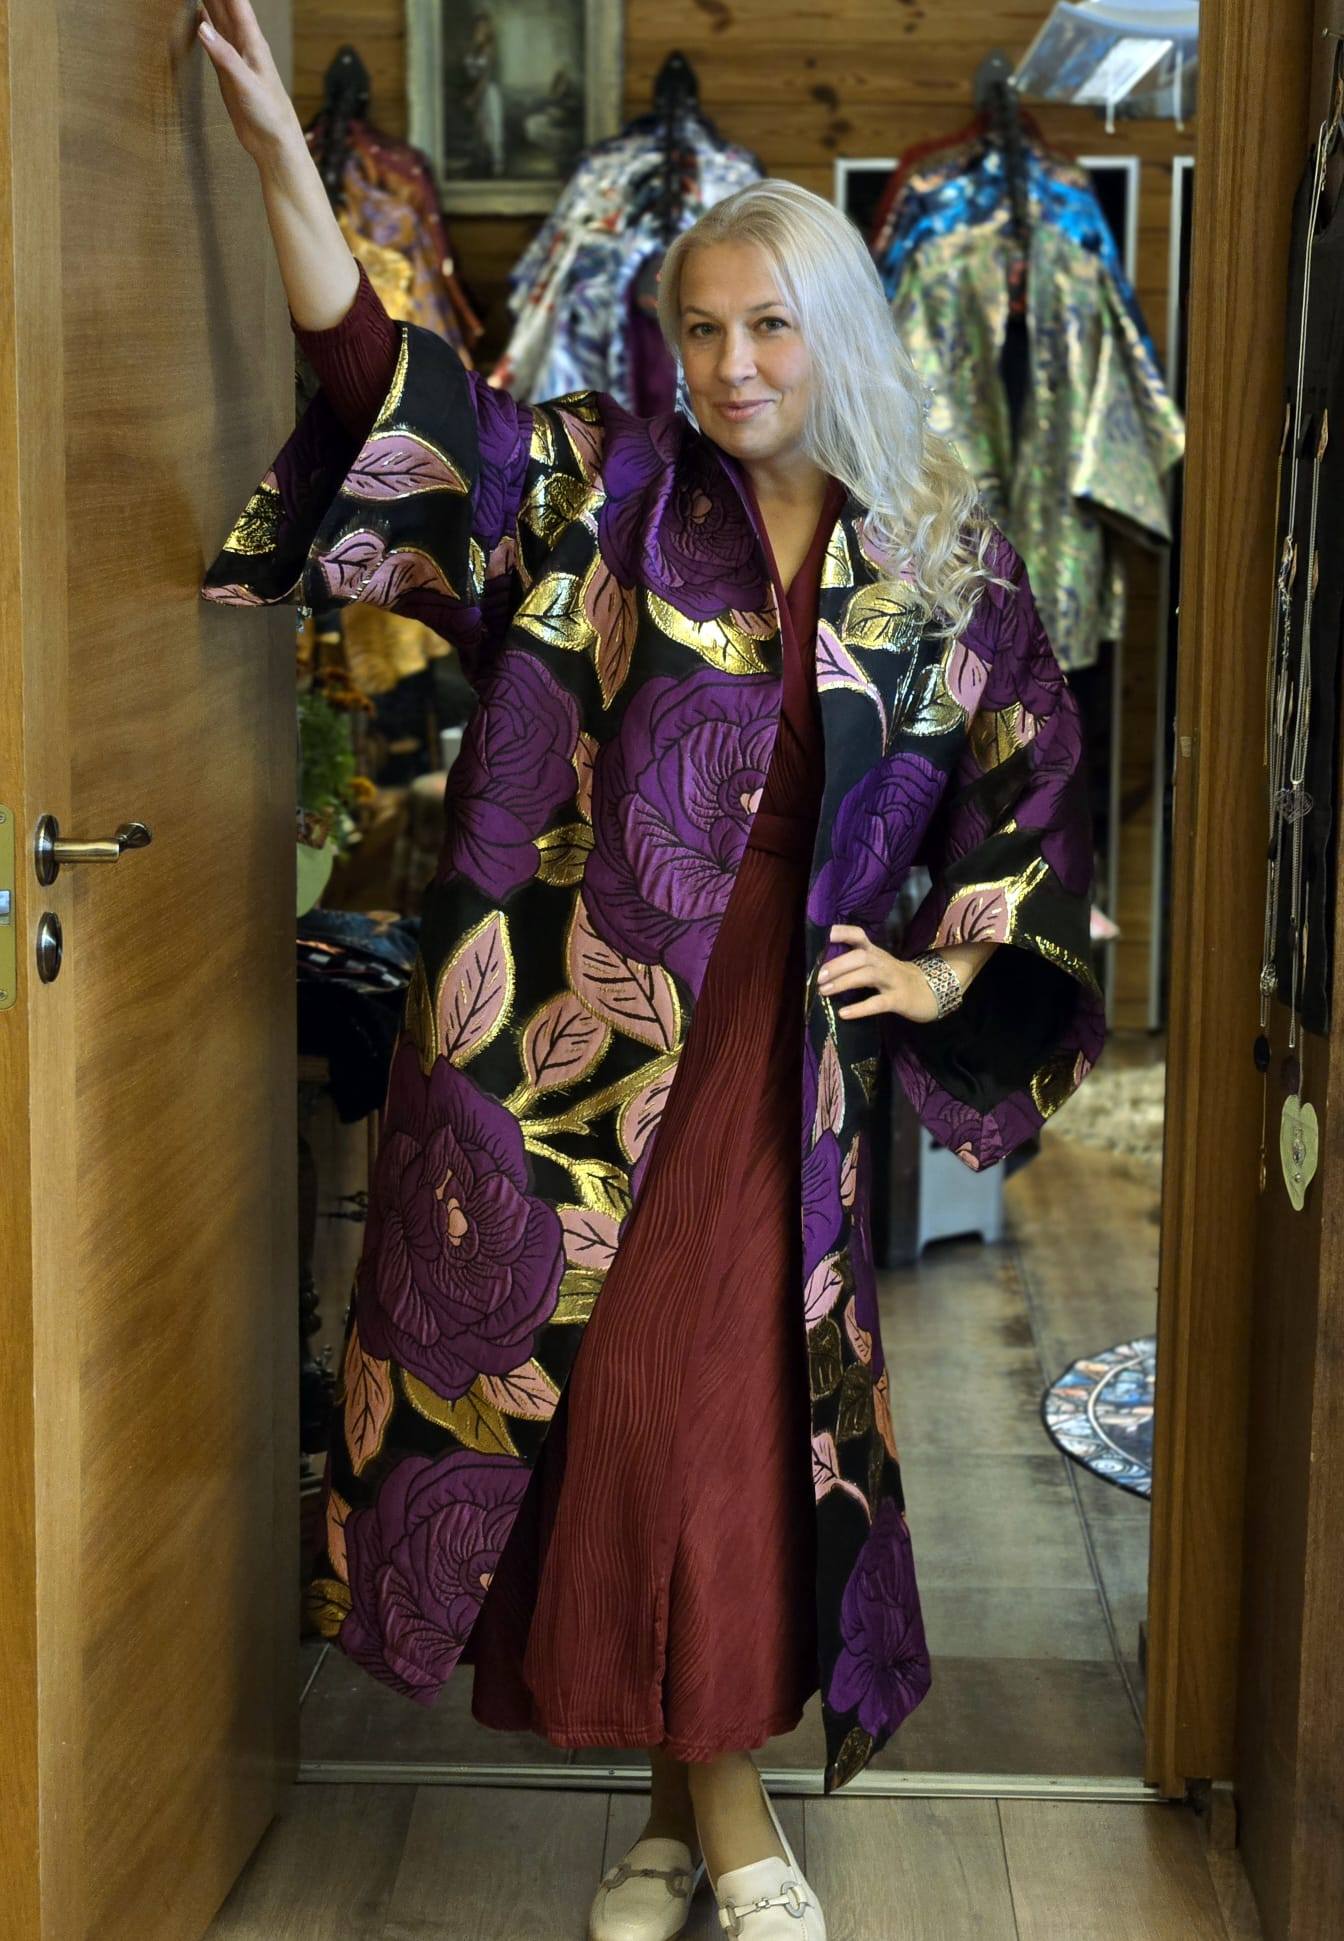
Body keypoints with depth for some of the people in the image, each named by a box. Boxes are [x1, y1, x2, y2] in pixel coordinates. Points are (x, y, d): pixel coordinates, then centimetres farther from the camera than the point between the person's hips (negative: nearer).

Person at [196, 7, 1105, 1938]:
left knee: (720, 1401, 0)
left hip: (774, 1048, 0)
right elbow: (388, 387, -8)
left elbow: (1031, 794, 12)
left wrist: (946, 968, -2)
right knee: (592, 1392, 3)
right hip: (579, 1033, 0)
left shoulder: (945, 571, 6)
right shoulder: (608, 490, 3)